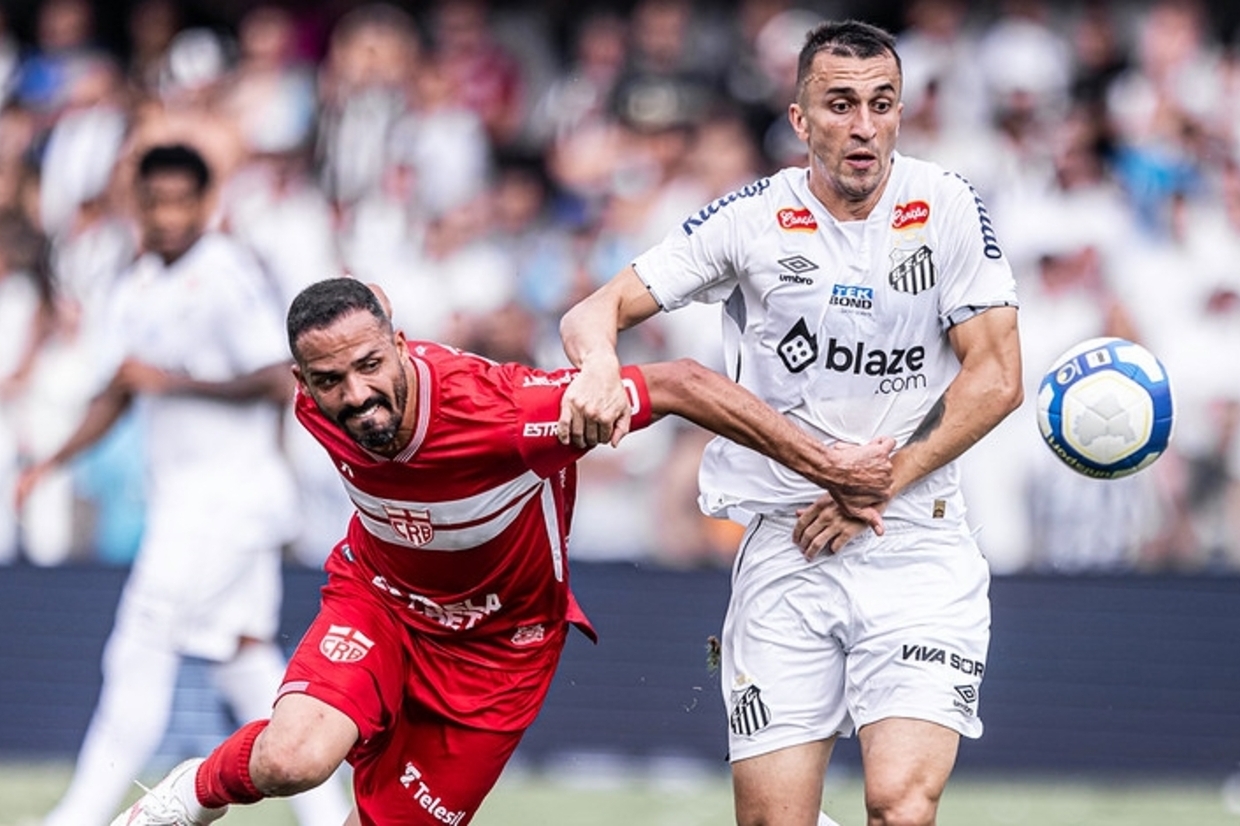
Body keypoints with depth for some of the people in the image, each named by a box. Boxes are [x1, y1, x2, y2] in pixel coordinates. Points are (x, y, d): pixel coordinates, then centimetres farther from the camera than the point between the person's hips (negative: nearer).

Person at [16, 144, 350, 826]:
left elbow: (277, 384, -17)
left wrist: (173, 381, -19)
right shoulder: (136, 289, 13)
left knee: (141, 653, -9)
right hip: (179, 492, 8)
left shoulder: (227, 278, -12)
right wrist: (52, 462, 5)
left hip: (231, 484, -8)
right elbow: (117, 396, 17)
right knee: (245, 661, 8)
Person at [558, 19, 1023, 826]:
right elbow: (596, 312, -1)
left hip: (919, 551, -1)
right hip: (786, 551, 1)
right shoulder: (751, 220, -1)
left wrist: (879, 485, -11)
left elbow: (996, 376, -2)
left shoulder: (947, 209, -1)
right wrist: (601, 366, -25)